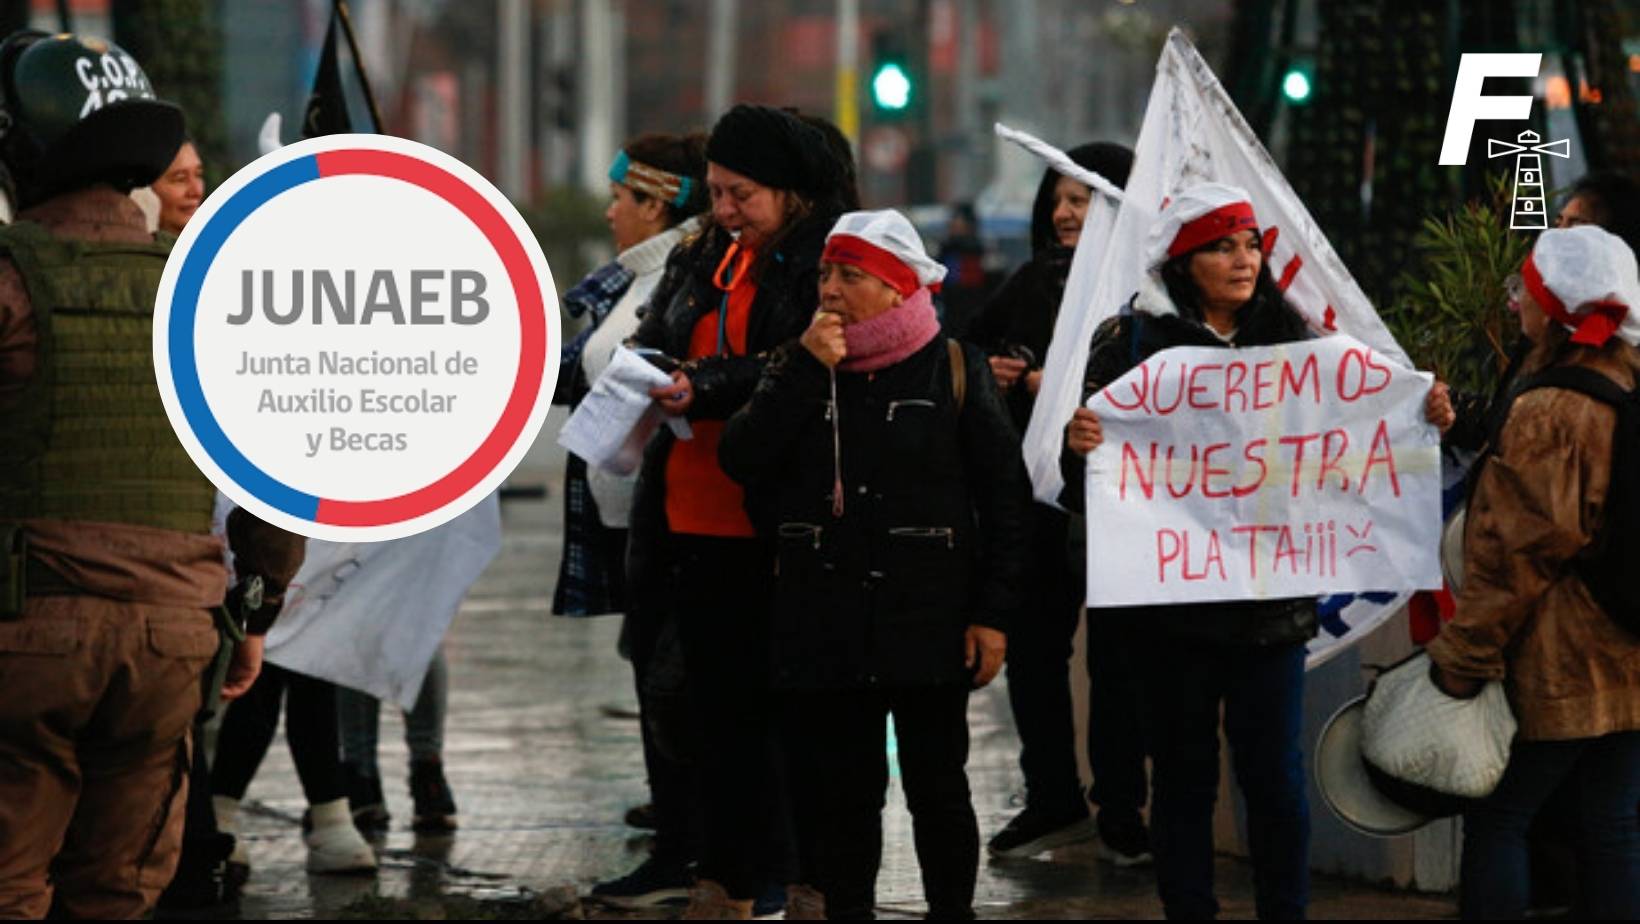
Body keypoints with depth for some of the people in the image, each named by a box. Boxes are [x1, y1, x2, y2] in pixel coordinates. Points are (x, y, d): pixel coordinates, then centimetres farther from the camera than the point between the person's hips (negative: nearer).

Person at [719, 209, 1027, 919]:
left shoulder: (954, 369, 0)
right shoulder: (796, 370, 9)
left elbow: (1003, 494, -1)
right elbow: (741, 460, -7)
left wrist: (992, 613, -6)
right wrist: (806, 369, -13)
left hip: (929, 620, -3)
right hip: (824, 618, 3)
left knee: (937, 786, 4)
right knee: (836, 786, 6)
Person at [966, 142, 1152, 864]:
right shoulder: (1034, 282, 12)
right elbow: (968, 350, 21)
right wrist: (992, 372, -1)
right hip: (1036, 493, 6)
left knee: (1115, 655, 2)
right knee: (1031, 646, 9)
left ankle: (1120, 811, 12)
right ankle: (1052, 799, 21)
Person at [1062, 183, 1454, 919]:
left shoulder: (1290, 336, 7)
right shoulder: (1133, 341, -2)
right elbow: (1085, 490, -4)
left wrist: (1423, 420, -9)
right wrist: (1079, 444, -27)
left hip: (1270, 602, 2)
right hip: (1172, 603, -2)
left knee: (1277, 777, 2)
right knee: (1183, 776, 7)